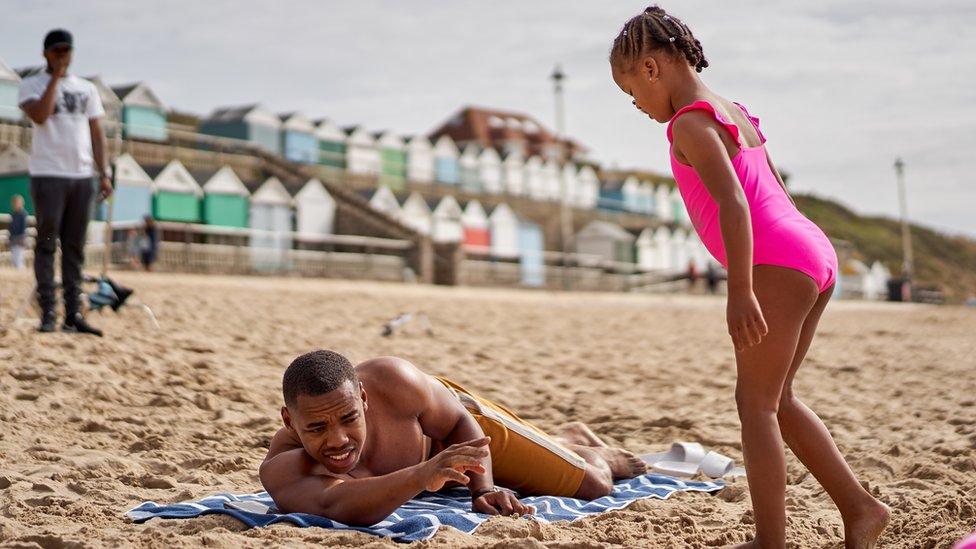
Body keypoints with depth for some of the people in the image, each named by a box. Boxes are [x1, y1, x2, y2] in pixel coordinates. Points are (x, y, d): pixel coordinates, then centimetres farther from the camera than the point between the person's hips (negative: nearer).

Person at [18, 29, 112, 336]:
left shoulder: (87, 89, 15)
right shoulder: (32, 85, 3)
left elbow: (96, 133, 13)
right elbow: (39, 115, -17)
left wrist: (104, 174, 4)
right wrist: (55, 78, -10)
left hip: (82, 176, 4)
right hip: (48, 175, -4)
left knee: (75, 248, 5)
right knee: (47, 244, -4)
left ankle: (73, 315, 7)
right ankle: (47, 313, -3)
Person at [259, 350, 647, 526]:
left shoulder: (390, 380, -43)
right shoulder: (283, 468, -46)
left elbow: (461, 423, -24)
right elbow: (342, 508, -65)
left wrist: (484, 488, -38)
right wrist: (420, 476, -79)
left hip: (450, 412, -2)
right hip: (416, 470, 2)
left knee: (594, 486, 6)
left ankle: (600, 456, 46)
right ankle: (571, 440, 65)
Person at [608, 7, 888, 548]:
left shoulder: (690, 123, -8)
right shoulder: (735, 112, 20)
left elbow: (733, 203, -20)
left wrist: (739, 291, -23)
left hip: (778, 264, -10)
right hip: (815, 256, 10)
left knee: (756, 402, -3)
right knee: (776, 399, 17)